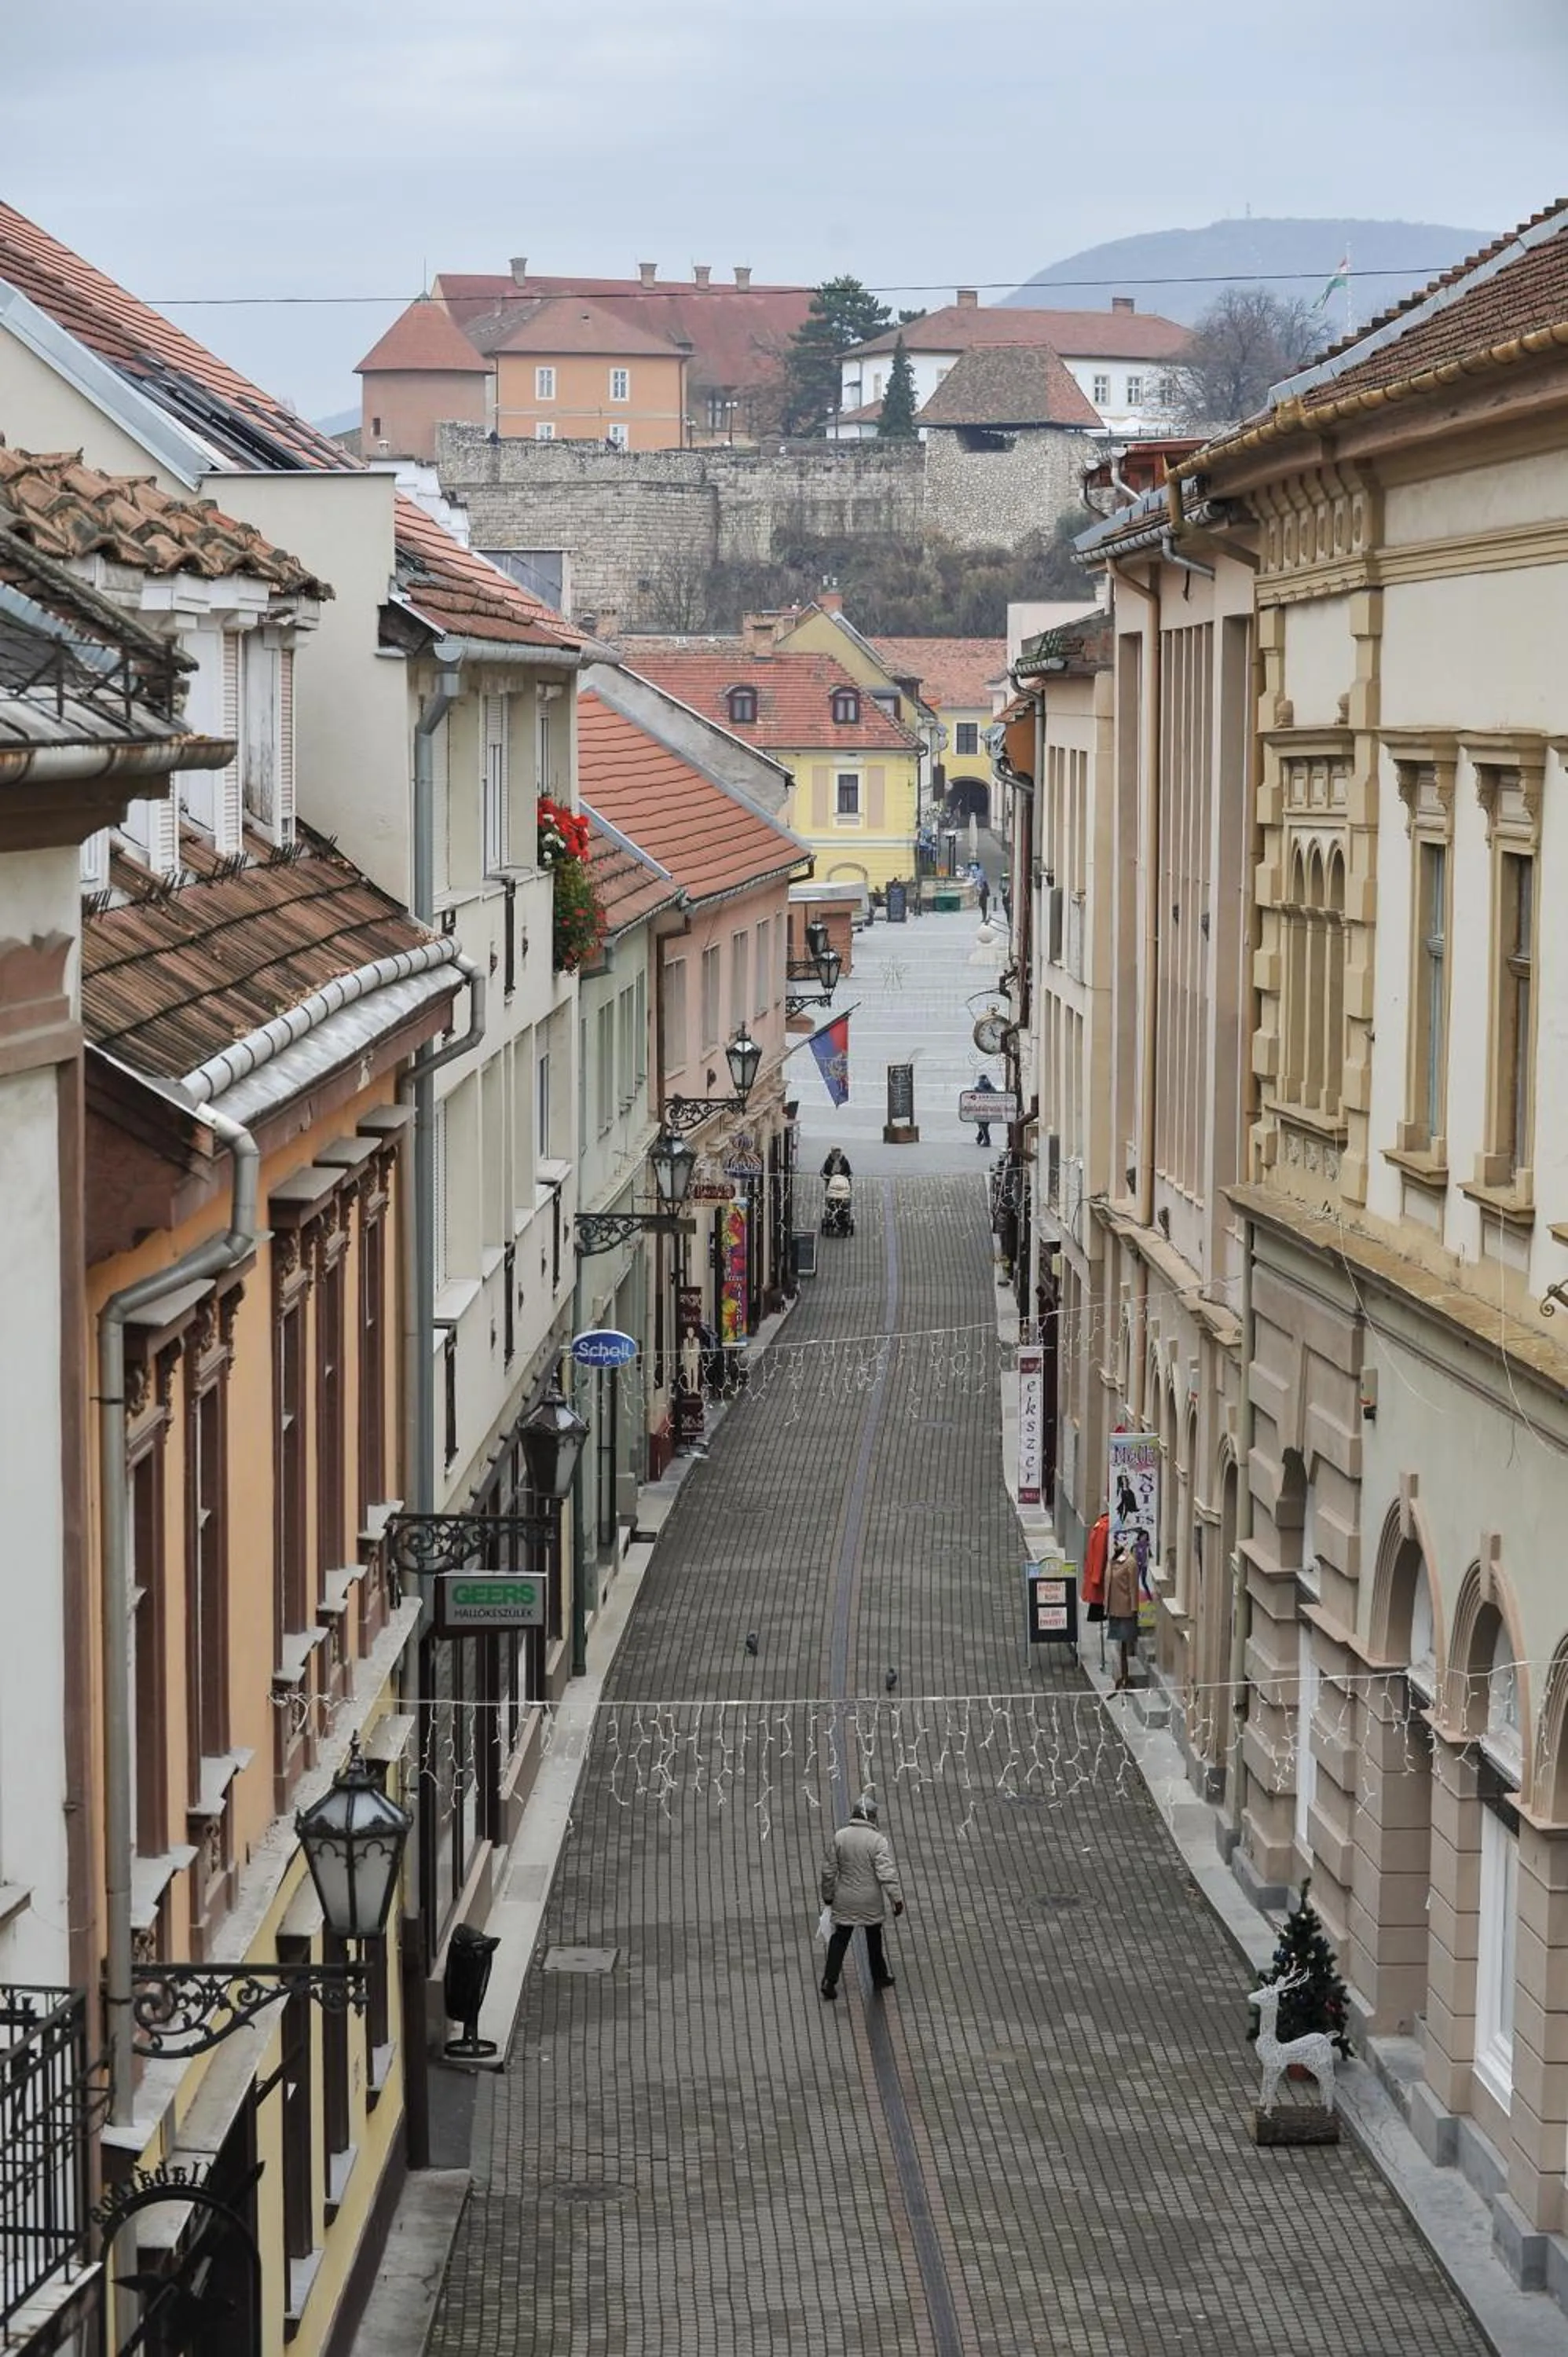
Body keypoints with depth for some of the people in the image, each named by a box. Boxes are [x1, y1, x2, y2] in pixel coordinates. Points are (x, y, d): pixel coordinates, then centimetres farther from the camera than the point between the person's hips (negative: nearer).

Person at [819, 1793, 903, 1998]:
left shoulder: (840, 1837, -5)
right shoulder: (878, 1840, -16)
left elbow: (829, 1870, 2)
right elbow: (887, 1873, -21)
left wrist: (828, 1894, 15)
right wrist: (897, 1899, -15)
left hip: (845, 1900, 2)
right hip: (870, 1901, -2)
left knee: (840, 1938, 9)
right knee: (874, 1938, 17)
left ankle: (829, 1980, 0)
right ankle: (879, 1977, 32)